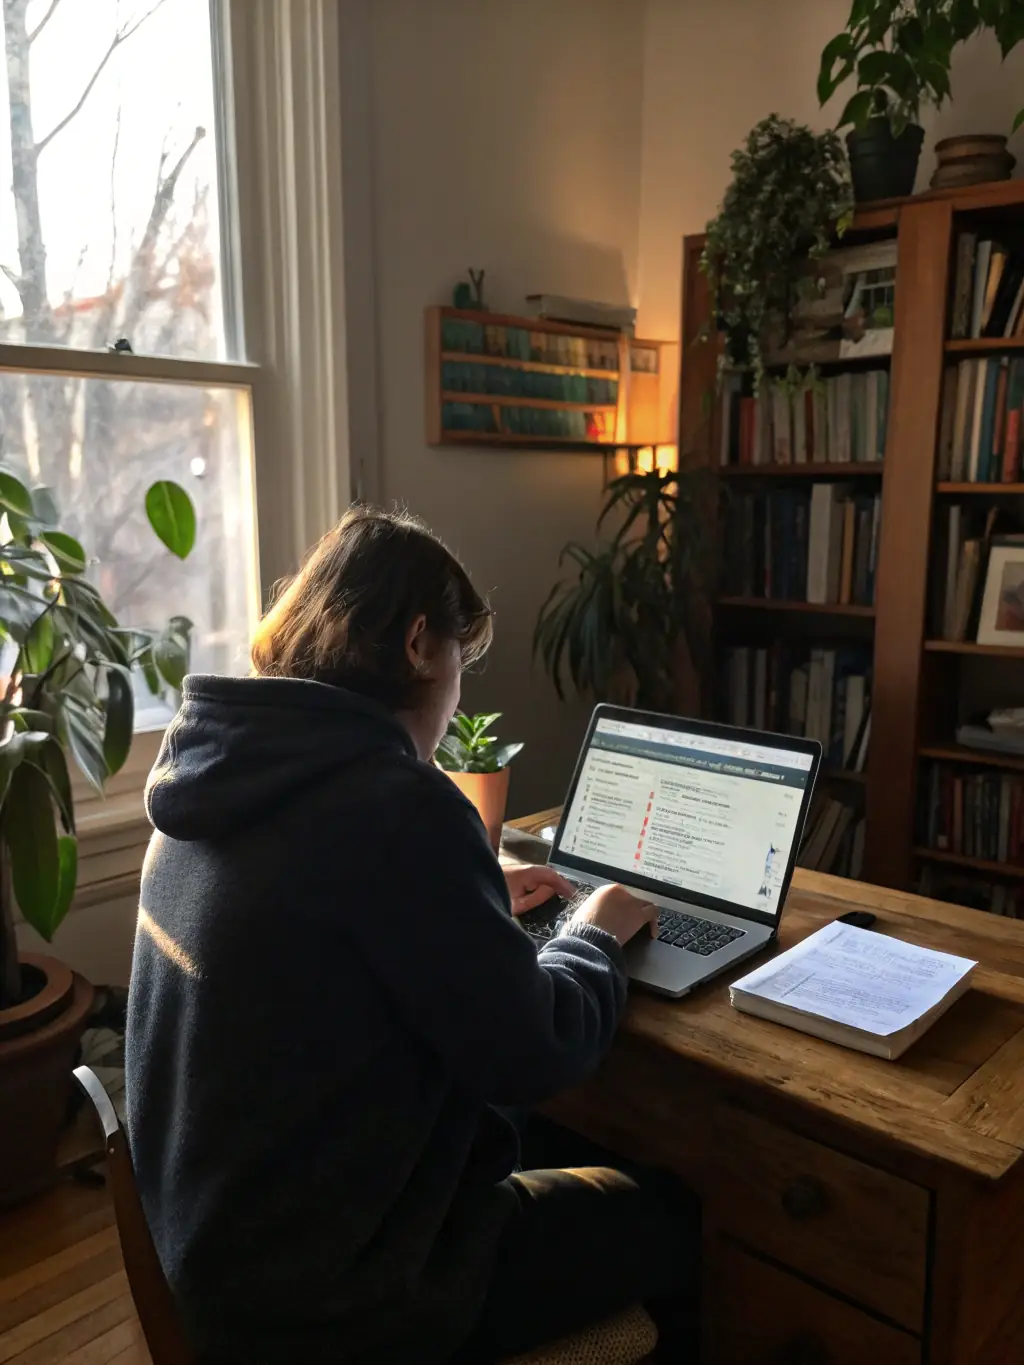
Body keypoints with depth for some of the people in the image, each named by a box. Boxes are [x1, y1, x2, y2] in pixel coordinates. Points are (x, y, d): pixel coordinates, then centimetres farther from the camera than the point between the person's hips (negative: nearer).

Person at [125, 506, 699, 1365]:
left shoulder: (224, 767, -1)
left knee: (556, 1158, 28)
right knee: (669, 1224, 12)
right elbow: (530, 1058, -20)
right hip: (317, 1295, -8)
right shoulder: (395, 803, -28)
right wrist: (595, 938, -2)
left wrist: (478, 907, 12)